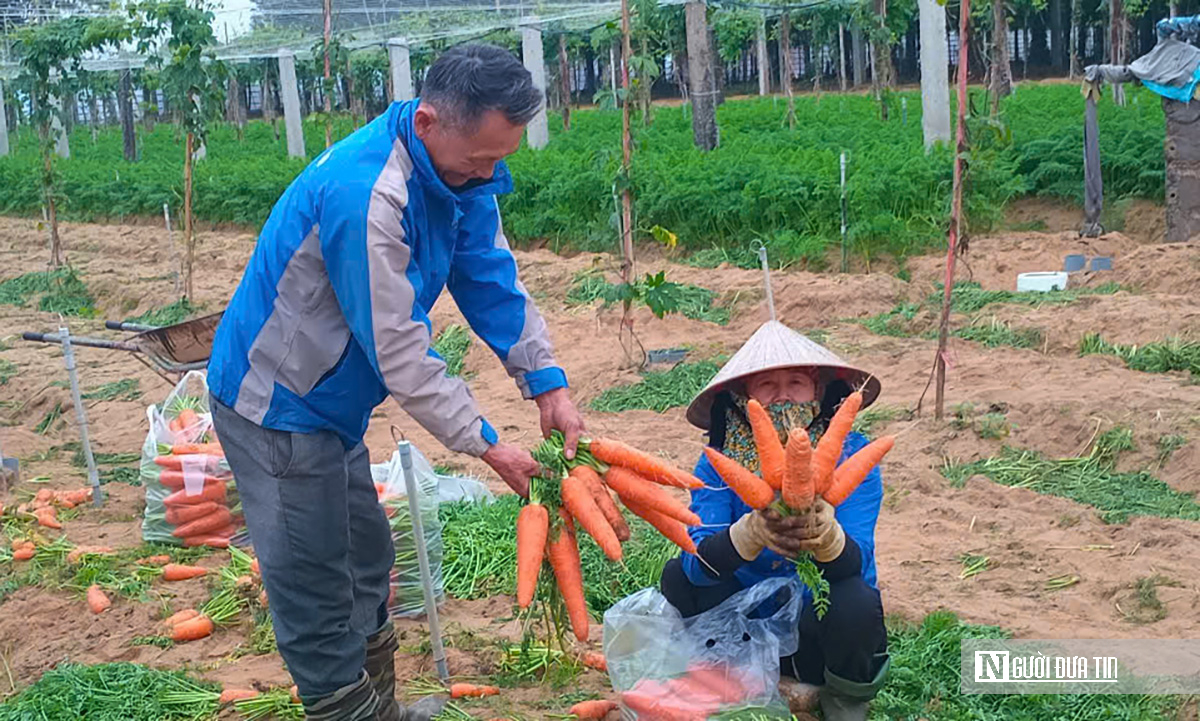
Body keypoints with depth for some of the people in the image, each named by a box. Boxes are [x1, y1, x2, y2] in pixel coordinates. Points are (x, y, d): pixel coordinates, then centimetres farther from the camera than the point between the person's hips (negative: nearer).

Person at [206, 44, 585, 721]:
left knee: (367, 563, 20)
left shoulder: (458, 175, -4)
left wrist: (549, 384, -8)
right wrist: (486, 443, -22)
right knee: (317, 594, -1)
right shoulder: (364, 195, -33)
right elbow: (398, 349, -30)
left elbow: (494, 282, 1)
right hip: (277, 407, -9)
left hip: (331, 405, 10)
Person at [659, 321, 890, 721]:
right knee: (678, 577, -20)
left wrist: (824, 533, -51)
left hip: (825, 627, -1)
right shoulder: (720, 462, -11)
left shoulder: (850, 455, -14)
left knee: (853, 601, -33)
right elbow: (698, 563, -25)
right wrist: (753, 532, -46)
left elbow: (855, 564, -27)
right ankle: (773, 685, -2)